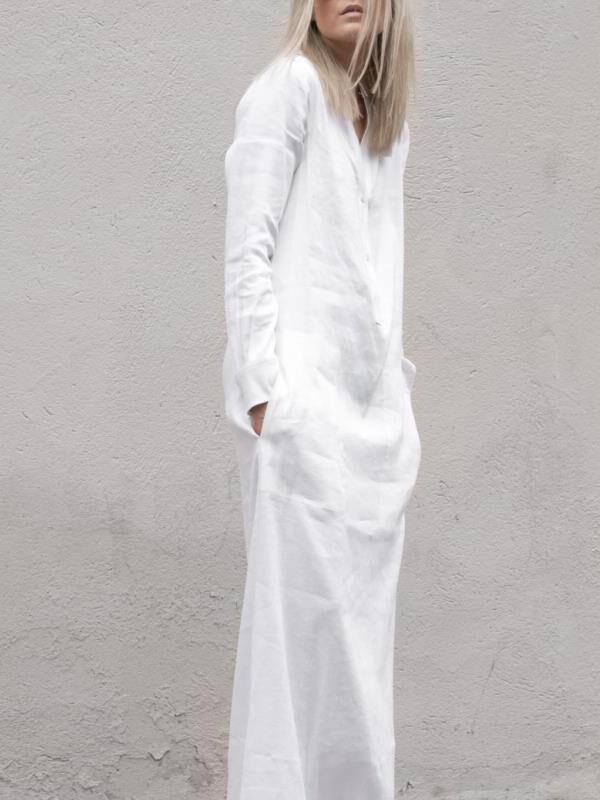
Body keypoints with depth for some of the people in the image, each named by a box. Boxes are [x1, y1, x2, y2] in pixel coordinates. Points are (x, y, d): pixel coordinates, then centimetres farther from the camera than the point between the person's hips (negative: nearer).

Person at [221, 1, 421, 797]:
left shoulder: (387, 113, 19)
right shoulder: (289, 84, -4)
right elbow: (247, 252, -10)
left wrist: (398, 381, 15)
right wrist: (265, 390, -16)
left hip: (375, 402, 7)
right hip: (304, 389, -7)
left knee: (364, 616, 9)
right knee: (303, 607, -8)